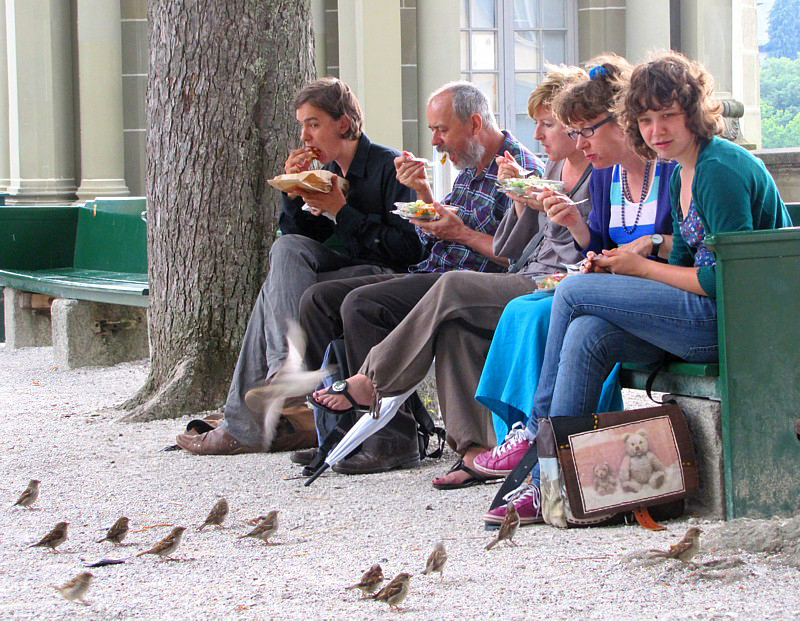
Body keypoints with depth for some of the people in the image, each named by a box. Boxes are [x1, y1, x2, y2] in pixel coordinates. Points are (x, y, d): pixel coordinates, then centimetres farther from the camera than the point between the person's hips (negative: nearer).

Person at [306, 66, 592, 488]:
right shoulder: (554, 168, 23)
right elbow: (509, 251, 19)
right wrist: (522, 202, 3)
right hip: (524, 286, 9)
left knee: (455, 288, -24)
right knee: (456, 323, -22)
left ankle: (372, 381, -12)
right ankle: (475, 448, -25)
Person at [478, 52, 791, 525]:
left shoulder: (722, 169, -13)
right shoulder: (683, 174, 16)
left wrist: (642, 268, -9)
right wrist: (615, 271, 0)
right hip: (708, 318, 9)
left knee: (574, 293, -12)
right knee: (588, 335, -14)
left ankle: (541, 432, 2)